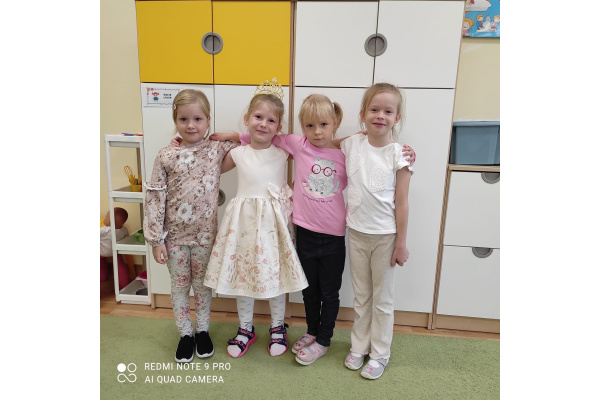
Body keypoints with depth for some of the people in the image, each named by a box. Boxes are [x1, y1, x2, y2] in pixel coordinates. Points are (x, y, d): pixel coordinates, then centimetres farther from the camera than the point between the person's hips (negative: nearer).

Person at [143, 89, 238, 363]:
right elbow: (154, 198, -6)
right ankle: (185, 334, 34)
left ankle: (202, 331, 37)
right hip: (174, 236, 0)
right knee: (179, 286, 14)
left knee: (202, 285, 16)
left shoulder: (218, 150, -5)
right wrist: (156, 240, -7)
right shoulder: (165, 157, -7)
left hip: (205, 235, 0)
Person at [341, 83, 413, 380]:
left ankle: (379, 353, 30)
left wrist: (401, 243, -7)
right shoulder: (351, 145, -2)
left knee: (382, 299, 12)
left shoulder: (399, 154, -10)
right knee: (361, 296, 18)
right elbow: (341, 181, 15)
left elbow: (401, 203, -8)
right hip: (356, 232, 3)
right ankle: (358, 347, 36)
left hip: (385, 236, -3)